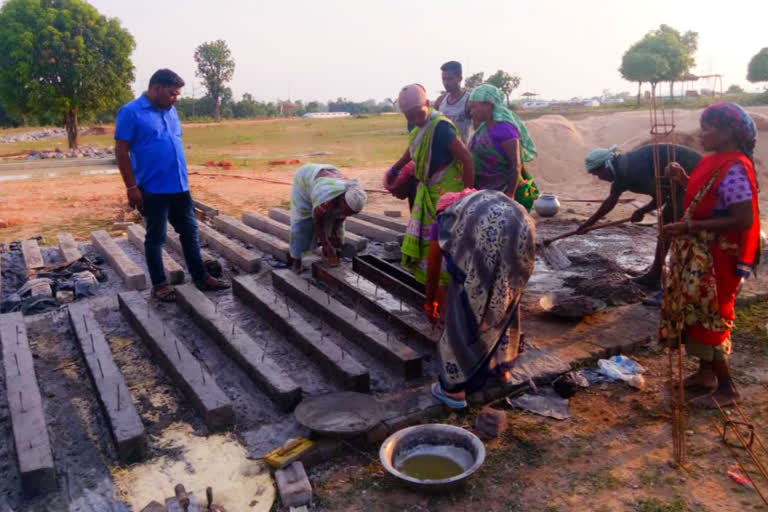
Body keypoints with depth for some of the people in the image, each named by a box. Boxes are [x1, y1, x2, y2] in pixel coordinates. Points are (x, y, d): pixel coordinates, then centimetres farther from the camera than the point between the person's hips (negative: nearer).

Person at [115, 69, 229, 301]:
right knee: (155, 238, 5)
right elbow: (121, 151, -12)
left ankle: (200, 277, 23)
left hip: (180, 186, 7)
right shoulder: (131, 112, -11)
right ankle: (159, 284, 17)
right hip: (153, 190, -7)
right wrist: (132, 187, -15)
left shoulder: (170, 111, 10)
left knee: (190, 232, 13)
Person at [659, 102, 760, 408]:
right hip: (697, 254, 9)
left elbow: (743, 220, -26)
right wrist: (683, 179, 2)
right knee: (696, 311, 17)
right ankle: (706, 373, 33)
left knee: (708, 316, 0)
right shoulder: (714, 161, 7)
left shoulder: (735, 169, -21)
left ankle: (726, 388, 16)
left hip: (716, 258, -9)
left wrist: (689, 227, -26)